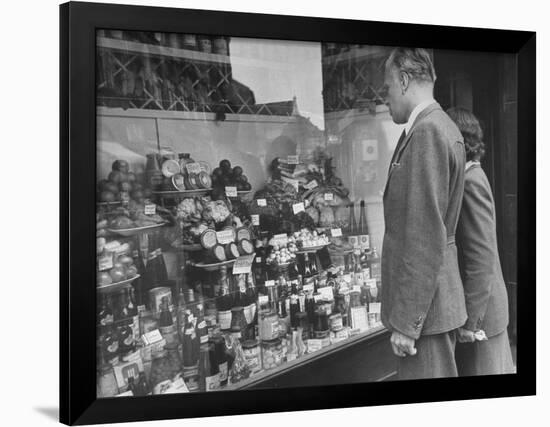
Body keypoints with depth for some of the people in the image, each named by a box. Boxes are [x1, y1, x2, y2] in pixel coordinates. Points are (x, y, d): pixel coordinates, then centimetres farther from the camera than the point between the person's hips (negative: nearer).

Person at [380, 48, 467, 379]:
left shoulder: (426, 132, -17)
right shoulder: (443, 127, 13)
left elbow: (425, 237, -22)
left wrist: (406, 322, -19)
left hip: (424, 304, -10)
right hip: (438, 299, 10)